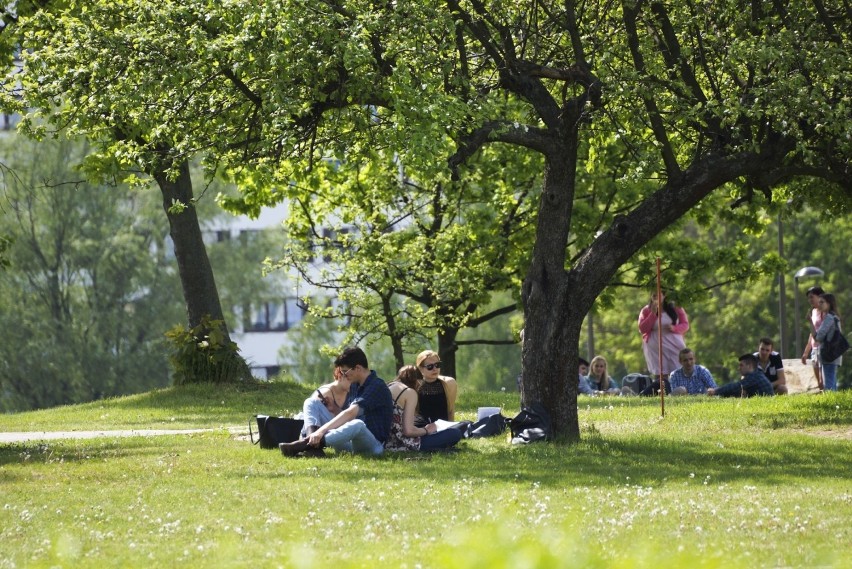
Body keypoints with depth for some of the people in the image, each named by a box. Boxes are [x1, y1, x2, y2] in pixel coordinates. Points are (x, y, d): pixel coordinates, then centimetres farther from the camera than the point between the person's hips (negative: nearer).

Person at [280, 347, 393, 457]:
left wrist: (322, 430, -33)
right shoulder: (356, 386, 13)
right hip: (353, 443, 8)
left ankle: (306, 444, -50)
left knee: (358, 424, -43)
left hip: (374, 445, -8)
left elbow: (350, 413, -26)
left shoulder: (377, 387, -14)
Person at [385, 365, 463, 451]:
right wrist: (426, 430, 0)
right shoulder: (410, 393, -9)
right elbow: (408, 431, -18)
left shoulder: (388, 387, 13)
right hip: (402, 445, -9)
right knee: (455, 434, -10)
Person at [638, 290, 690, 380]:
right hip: (656, 348, -1)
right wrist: (653, 313, -12)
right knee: (660, 376, -7)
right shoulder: (646, 311, 3)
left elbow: (685, 325, 6)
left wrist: (674, 328, -15)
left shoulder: (675, 308, 5)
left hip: (674, 345, 1)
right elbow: (642, 329, -5)